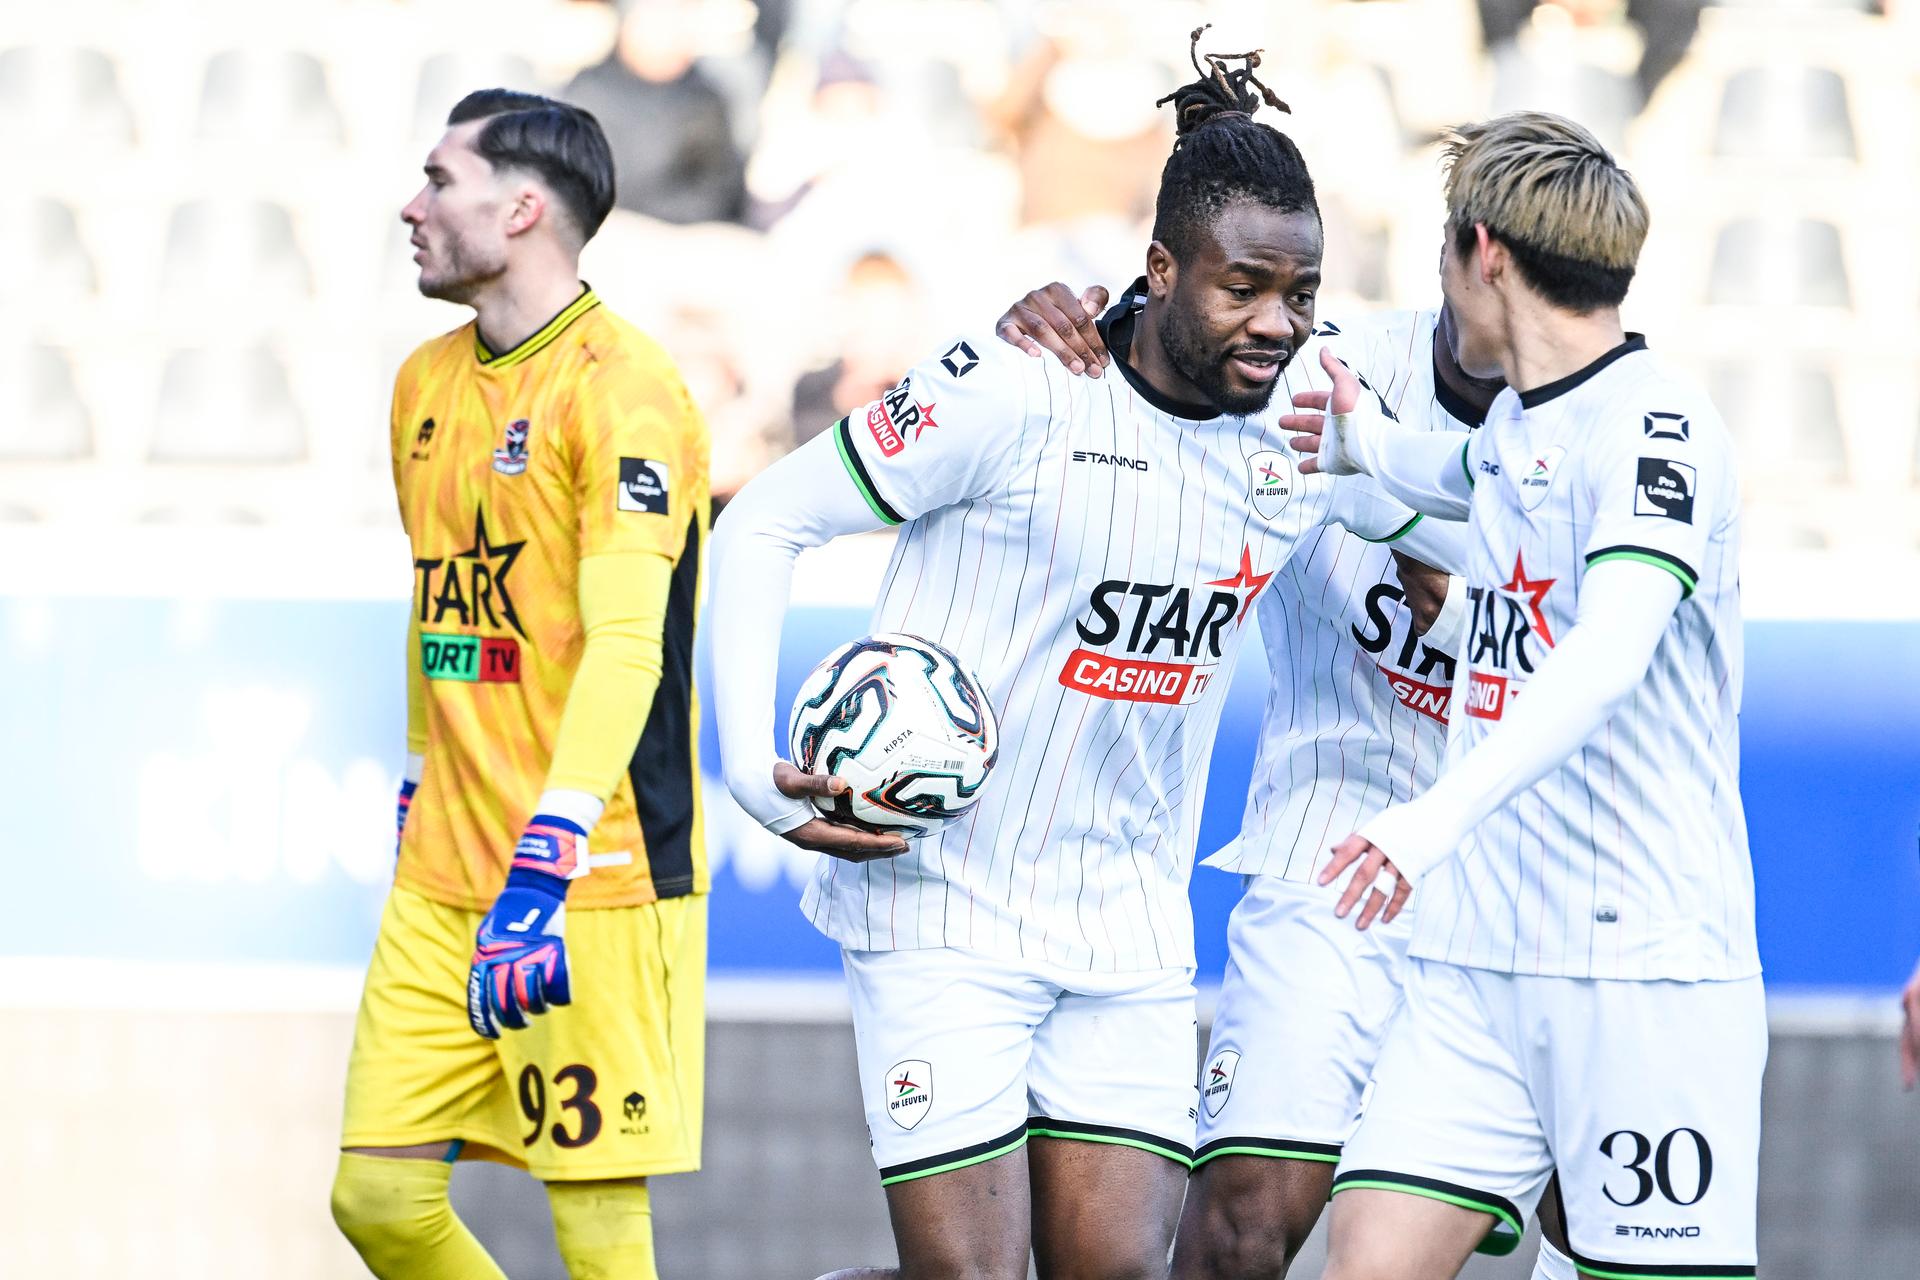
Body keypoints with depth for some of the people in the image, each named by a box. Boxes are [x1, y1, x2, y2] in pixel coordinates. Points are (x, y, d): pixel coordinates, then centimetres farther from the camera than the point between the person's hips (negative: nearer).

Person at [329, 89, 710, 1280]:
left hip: (594, 883, -8)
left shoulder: (620, 390, -13)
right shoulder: (428, 385, 14)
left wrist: (541, 878, -30)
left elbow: (627, 646, -22)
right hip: (444, 876, 8)